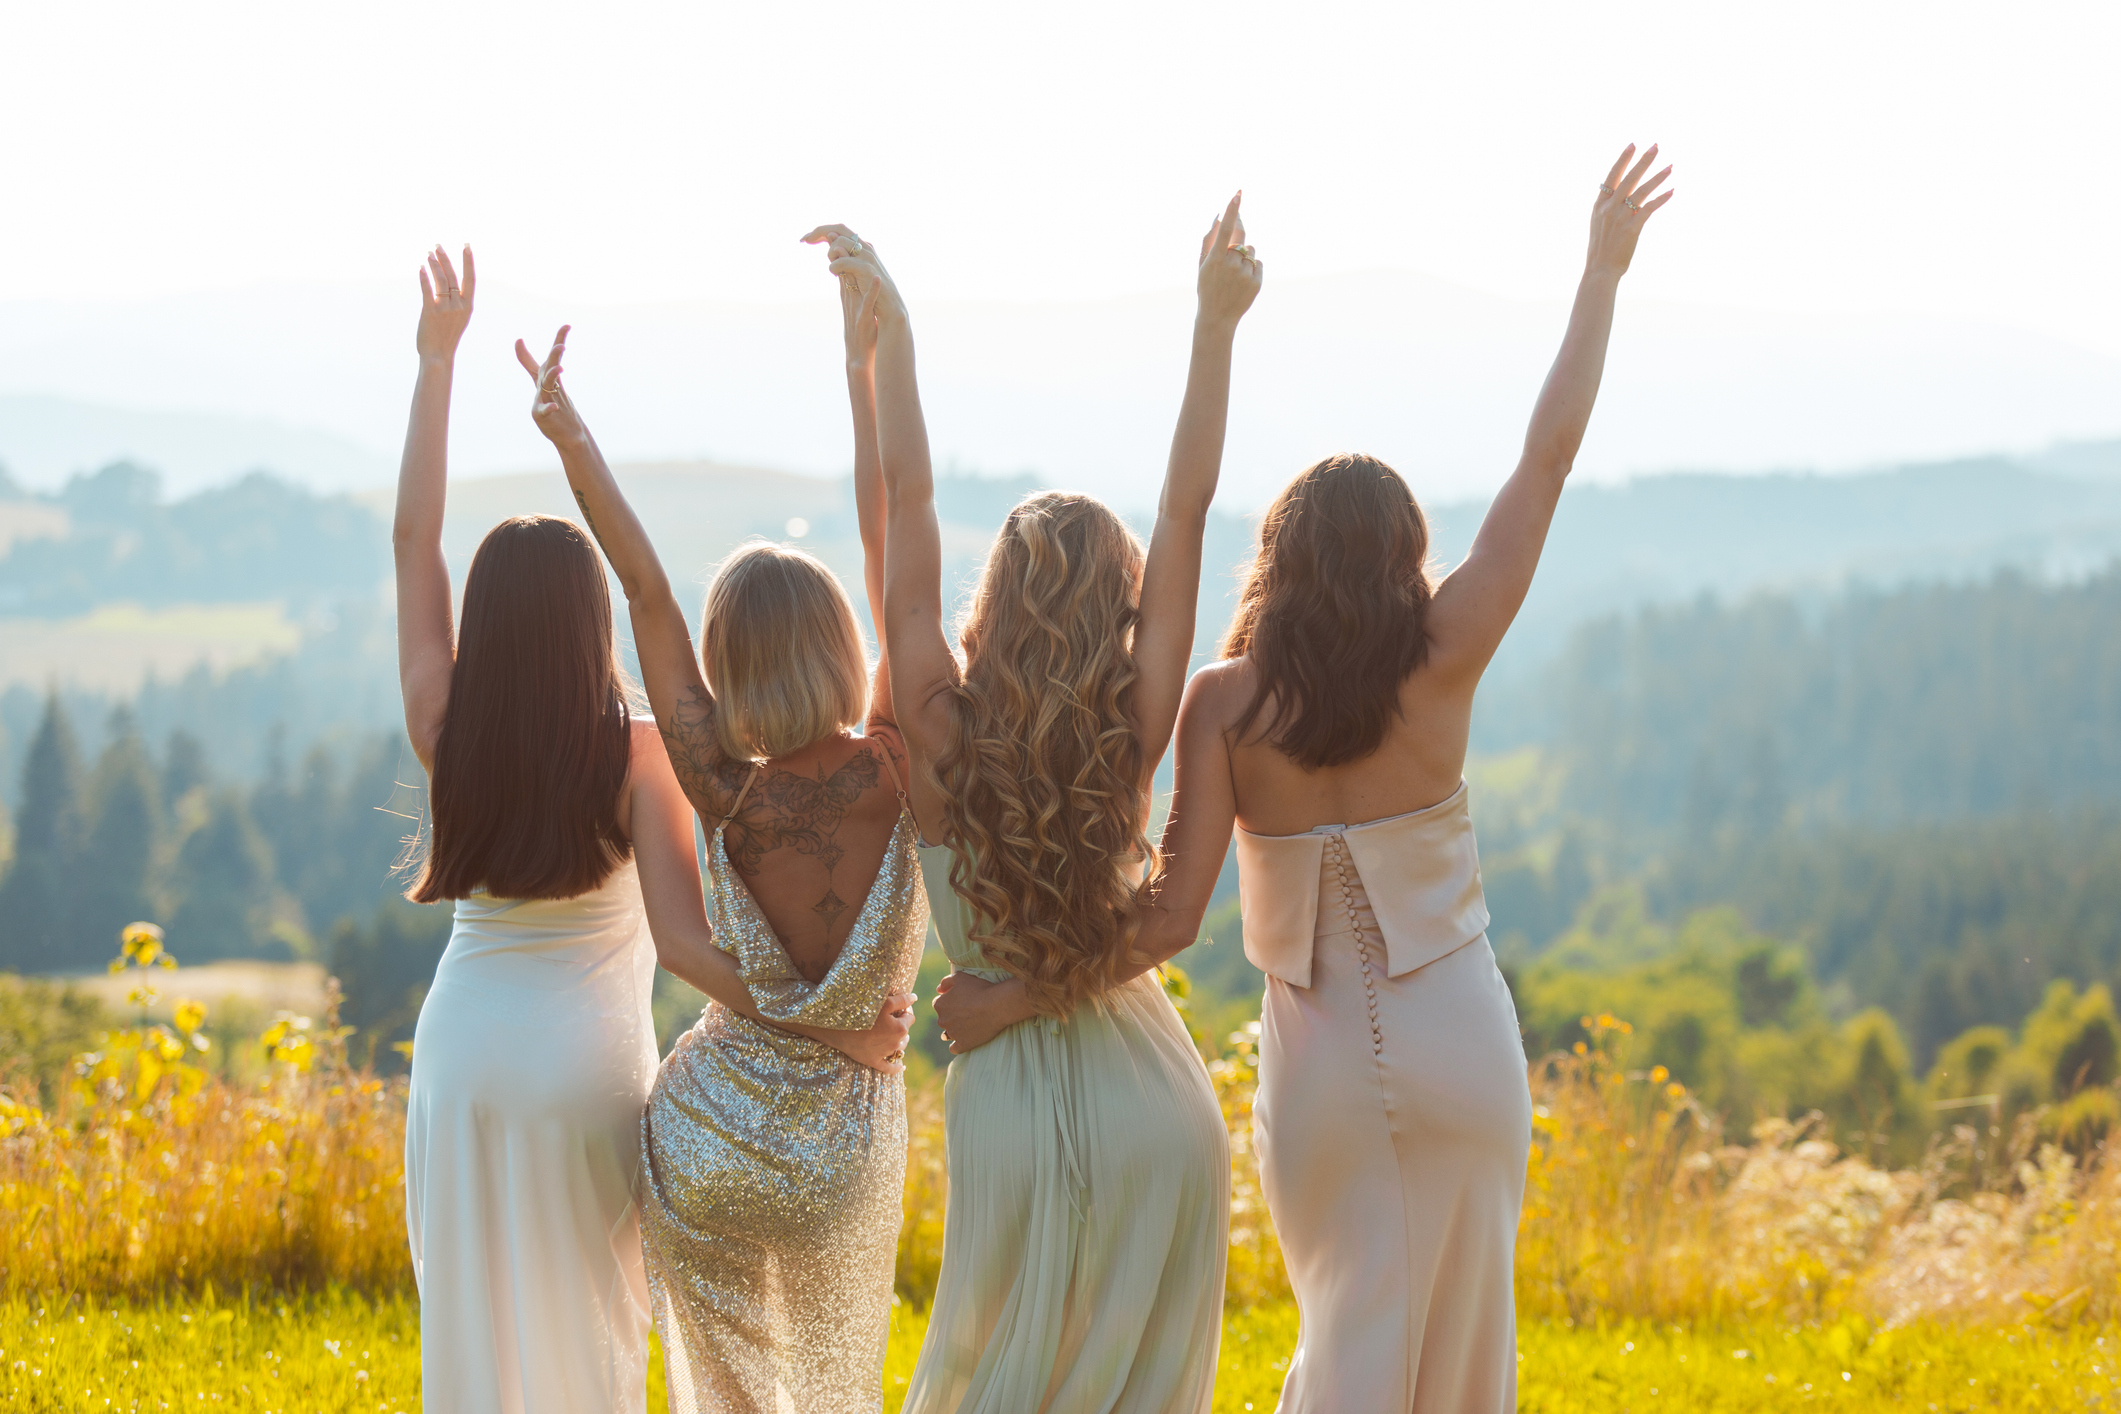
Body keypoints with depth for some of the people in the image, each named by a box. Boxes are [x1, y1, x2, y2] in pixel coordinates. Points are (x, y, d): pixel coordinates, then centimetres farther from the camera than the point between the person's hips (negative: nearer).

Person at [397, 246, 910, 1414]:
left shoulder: (445, 733, -6)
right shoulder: (635, 755, -15)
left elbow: (413, 539, -2)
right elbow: (683, 940, -23)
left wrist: (437, 357, -2)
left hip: (465, 1047, 3)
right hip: (592, 1056, -2)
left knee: (473, 1320, 9)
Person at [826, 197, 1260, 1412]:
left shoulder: (943, 741, -13)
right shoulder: (1132, 745, -10)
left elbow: (905, 504, -12)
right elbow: (1187, 510, -11)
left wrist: (891, 329, -10)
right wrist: (1216, 328, -11)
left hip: (1014, 1104, 0)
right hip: (1159, 1106, 1)